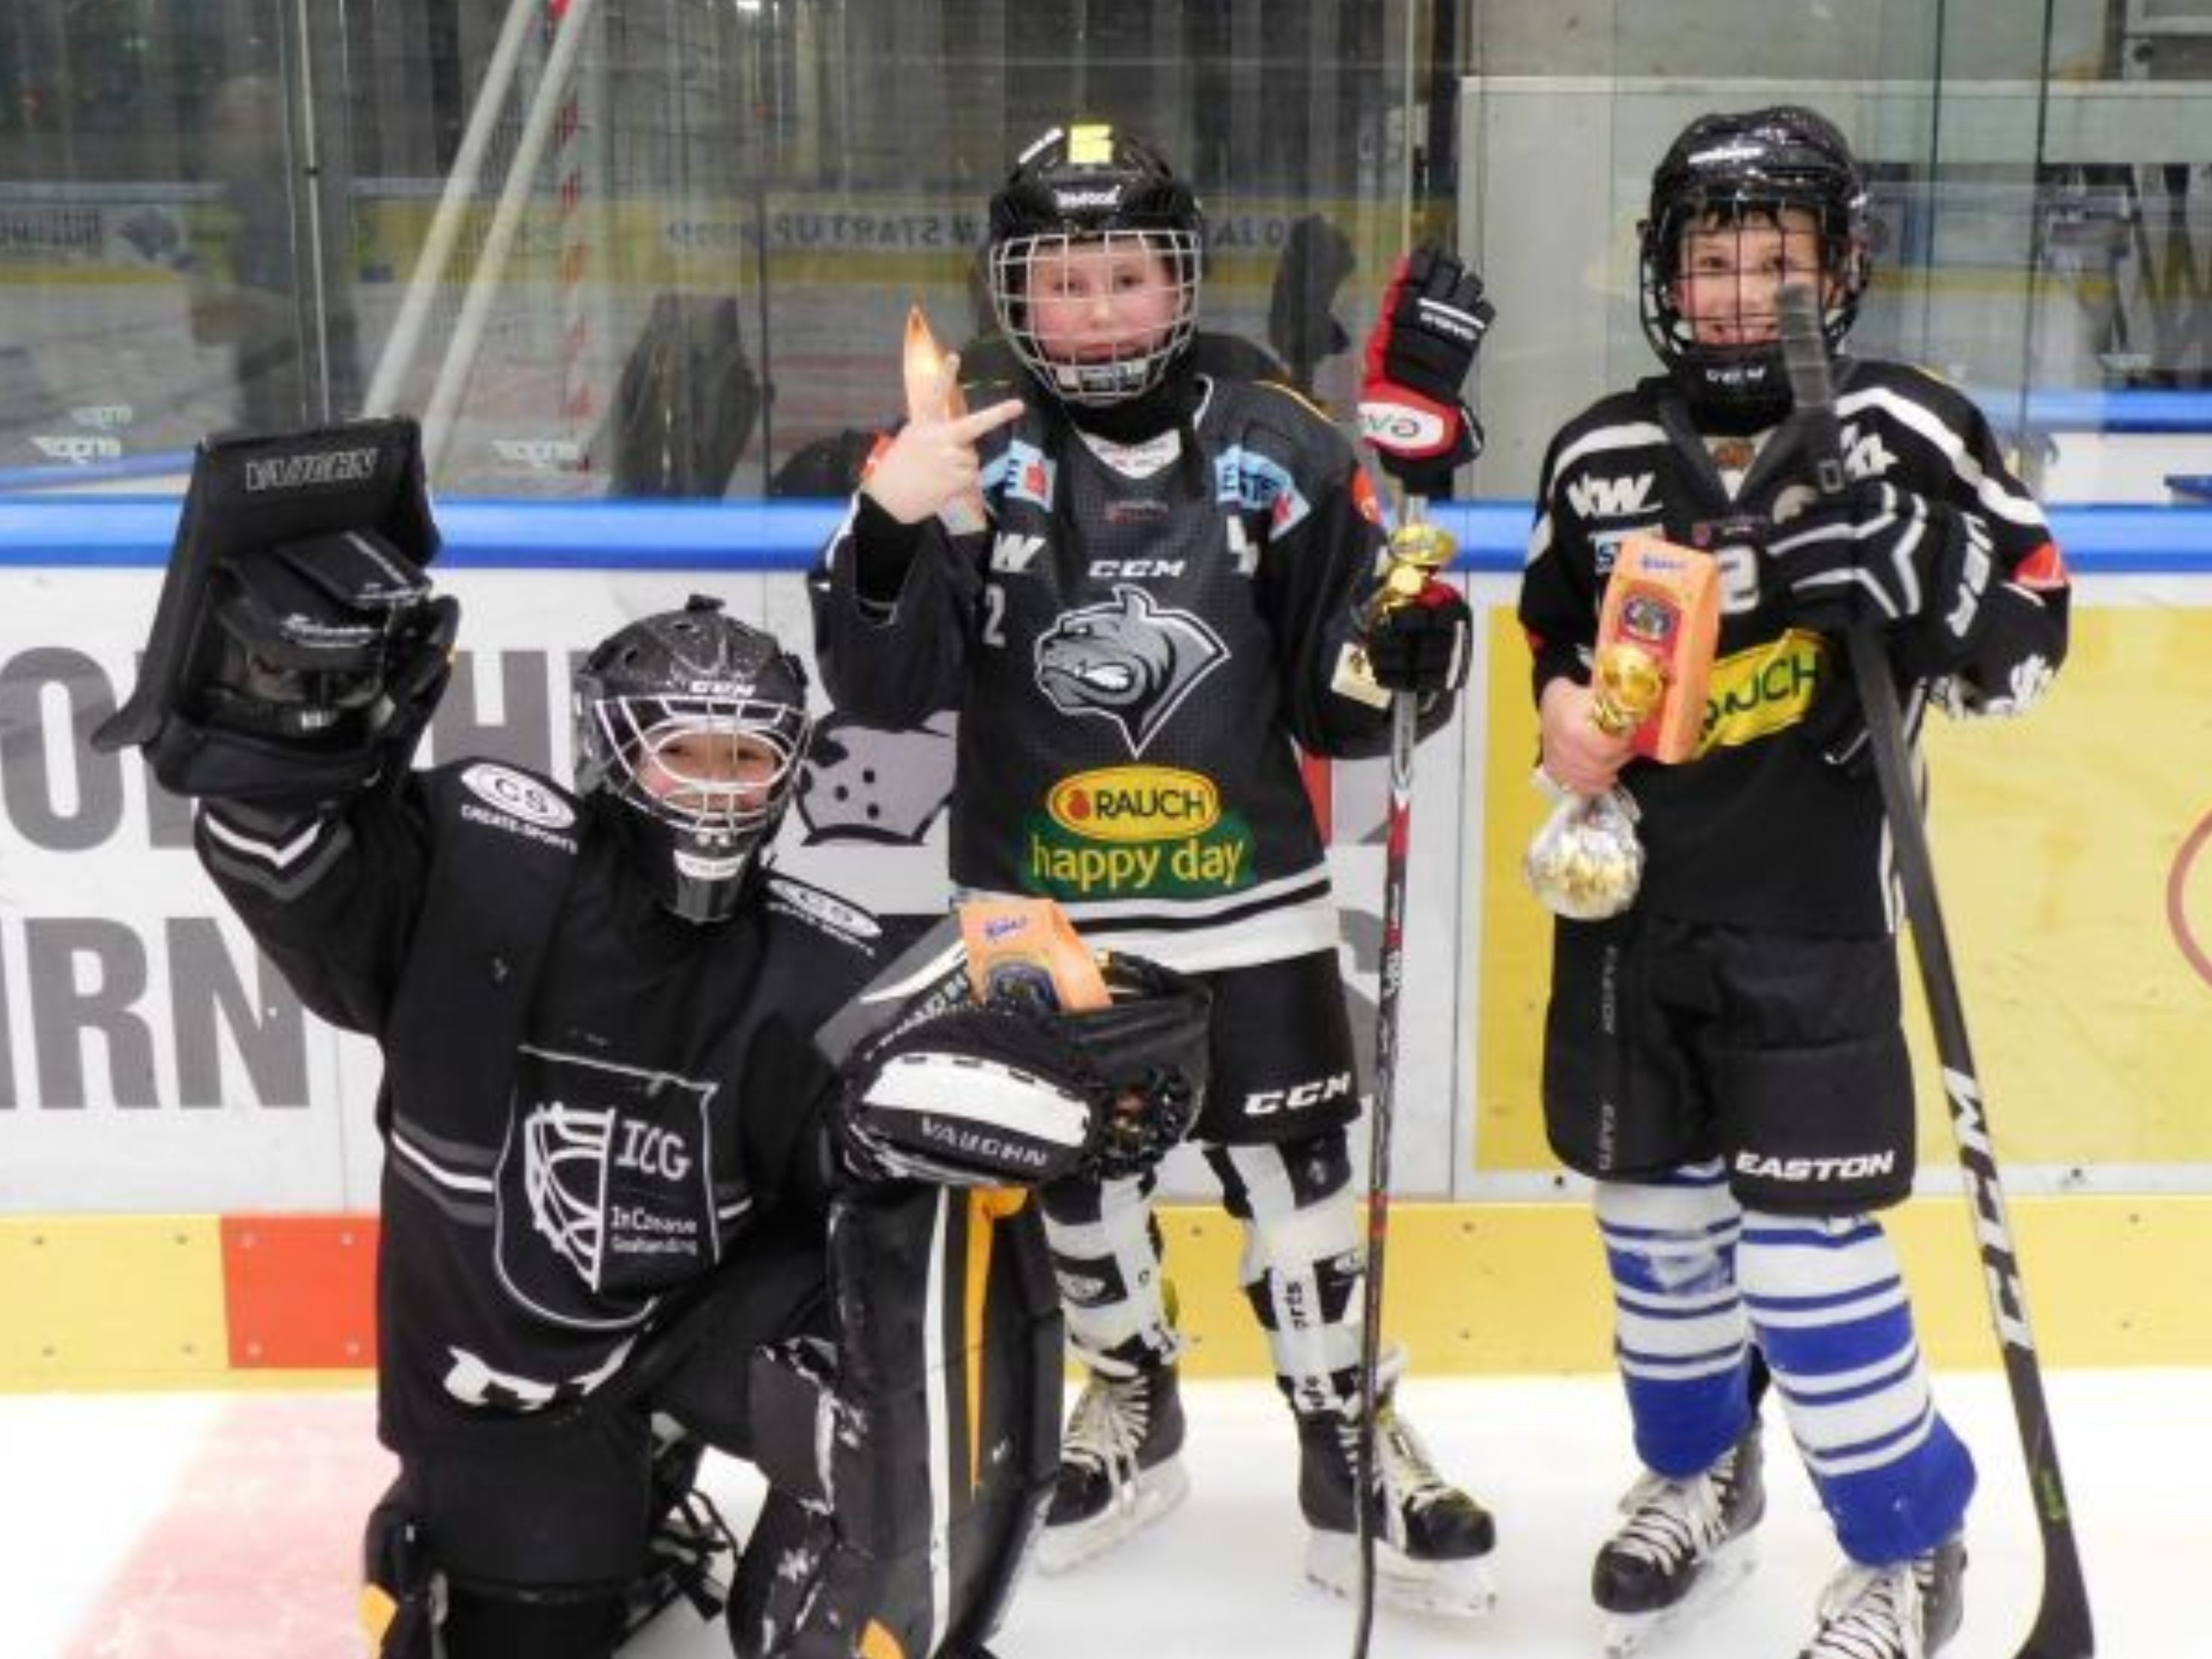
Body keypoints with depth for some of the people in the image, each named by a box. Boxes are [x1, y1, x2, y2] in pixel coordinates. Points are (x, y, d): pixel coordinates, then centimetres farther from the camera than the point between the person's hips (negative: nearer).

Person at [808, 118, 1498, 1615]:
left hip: (1249, 900, 0)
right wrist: (888, 529, -26)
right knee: (1077, 1177, 16)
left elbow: (1338, 706, 0)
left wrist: (1406, 645, -21)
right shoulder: (967, 457, -5)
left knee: (1299, 1175, 6)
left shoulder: (1280, 453, -4)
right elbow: (884, 690, -11)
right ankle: (1132, 1404, 40)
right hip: (1039, 913, 1)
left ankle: (1351, 1453, 24)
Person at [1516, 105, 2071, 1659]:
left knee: (1808, 1251, -5)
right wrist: (1562, 707, -1)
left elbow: (2028, 634, -8)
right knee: (1653, 1209, 17)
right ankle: (1700, 1473, 42)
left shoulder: (1903, 432, -8)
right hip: (1625, 903, 5)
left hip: (1810, 920, -4)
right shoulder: (1602, 452, 5)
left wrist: (1906, 560, -26)